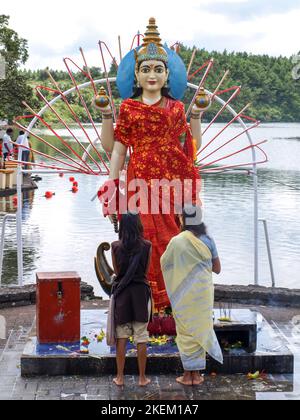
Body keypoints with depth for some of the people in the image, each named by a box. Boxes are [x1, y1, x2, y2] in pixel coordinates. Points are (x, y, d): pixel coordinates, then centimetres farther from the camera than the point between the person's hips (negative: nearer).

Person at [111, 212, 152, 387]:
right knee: (141, 337, 7)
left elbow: (117, 271, 5)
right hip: (141, 292, 0)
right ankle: (142, 378, 13)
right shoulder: (146, 246, -7)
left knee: (122, 337, 8)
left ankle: (120, 377, 14)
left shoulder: (116, 247, -6)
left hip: (121, 293, 1)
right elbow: (146, 271, 4)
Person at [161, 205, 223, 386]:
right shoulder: (208, 240, -3)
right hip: (203, 293, 2)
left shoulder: (176, 242, -10)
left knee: (186, 332, 7)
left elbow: (164, 263, 4)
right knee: (201, 330, 11)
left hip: (184, 295, -2)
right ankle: (197, 374, 14)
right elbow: (217, 269, 4)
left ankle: (187, 374, 11)